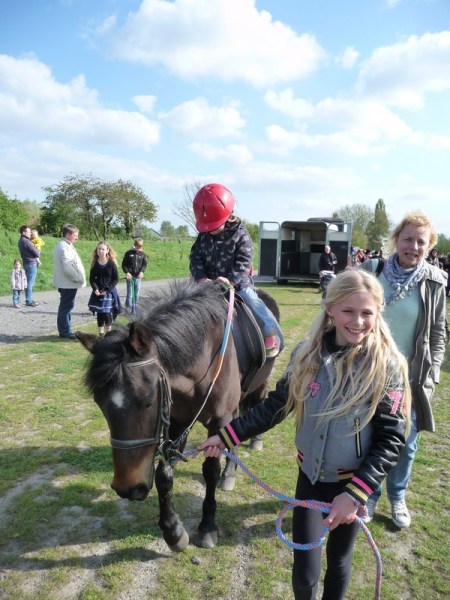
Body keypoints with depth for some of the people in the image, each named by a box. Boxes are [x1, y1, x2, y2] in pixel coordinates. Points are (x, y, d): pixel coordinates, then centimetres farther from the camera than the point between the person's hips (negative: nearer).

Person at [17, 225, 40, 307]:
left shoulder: (21, 241, 15)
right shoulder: (26, 241, -16)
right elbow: (36, 253, -12)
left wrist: (36, 258, 4)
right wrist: (39, 253, 9)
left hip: (26, 263, 10)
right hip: (31, 263, -10)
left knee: (28, 282, 13)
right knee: (30, 283, -6)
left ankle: (29, 300, 19)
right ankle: (29, 301, -3)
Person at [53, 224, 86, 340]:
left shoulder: (63, 245, 15)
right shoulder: (65, 247, -19)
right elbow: (68, 268, -27)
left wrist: (78, 278, 15)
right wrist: (79, 278, -15)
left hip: (65, 283, 11)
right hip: (69, 283, -11)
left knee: (66, 306, 15)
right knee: (66, 306, -3)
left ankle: (65, 330, 24)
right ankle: (65, 331, 4)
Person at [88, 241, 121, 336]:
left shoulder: (112, 263, -7)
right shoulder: (95, 263, 2)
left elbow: (116, 279, -6)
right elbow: (92, 278, 4)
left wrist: (107, 289, -15)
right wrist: (95, 289, -13)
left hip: (109, 292, -3)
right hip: (98, 292, 3)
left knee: (107, 314, -7)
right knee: (99, 314, 7)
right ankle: (101, 334, 17)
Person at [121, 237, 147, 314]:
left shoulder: (143, 254, 5)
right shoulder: (128, 253, -3)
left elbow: (144, 264, 4)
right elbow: (124, 264, 1)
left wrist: (142, 271, -15)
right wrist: (127, 272, -12)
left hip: (138, 277, 3)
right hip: (130, 276, -3)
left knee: (136, 294, 6)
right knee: (130, 293, -6)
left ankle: (134, 309, 14)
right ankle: (128, 307, 7)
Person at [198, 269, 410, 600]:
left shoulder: (387, 366, -17)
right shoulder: (307, 354, -10)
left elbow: (391, 440, -15)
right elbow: (277, 404, 1)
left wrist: (355, 494, -23)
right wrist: (227, 435, -1)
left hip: (353, 483, -1)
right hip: (310, 475, 2)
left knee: (339, 560, 20)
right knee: (304, 571, 8)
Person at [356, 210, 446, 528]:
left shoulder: (435, 283, -5)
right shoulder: (371, 272, -6)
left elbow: (438, 334, 4)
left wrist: (430, 375, -2)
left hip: (410, 379, 1)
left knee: (406, 445, 14)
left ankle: (397, 497, 40)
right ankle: (370, 494, 37)